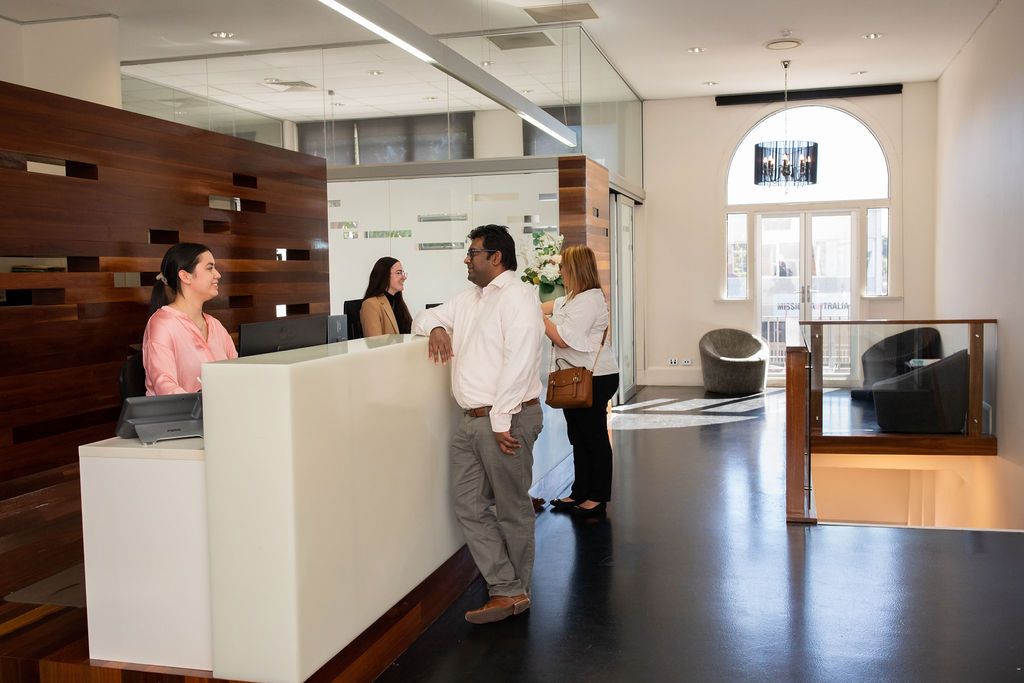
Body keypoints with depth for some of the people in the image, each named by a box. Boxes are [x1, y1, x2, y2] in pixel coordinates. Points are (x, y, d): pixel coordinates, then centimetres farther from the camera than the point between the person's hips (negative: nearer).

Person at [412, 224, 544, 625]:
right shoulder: (470, 298, 18)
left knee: (512, 509, 4)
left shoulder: (516, 295, -10)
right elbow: (424, 318, 31)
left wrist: (502, 420, -21)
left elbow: (518, 361, -19)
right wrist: (436, 327, 6)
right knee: (469, 506, 5)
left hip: (507, 420, -9)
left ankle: (516, 590, 19)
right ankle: (507, 590, 10)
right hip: (472, 420, 9)